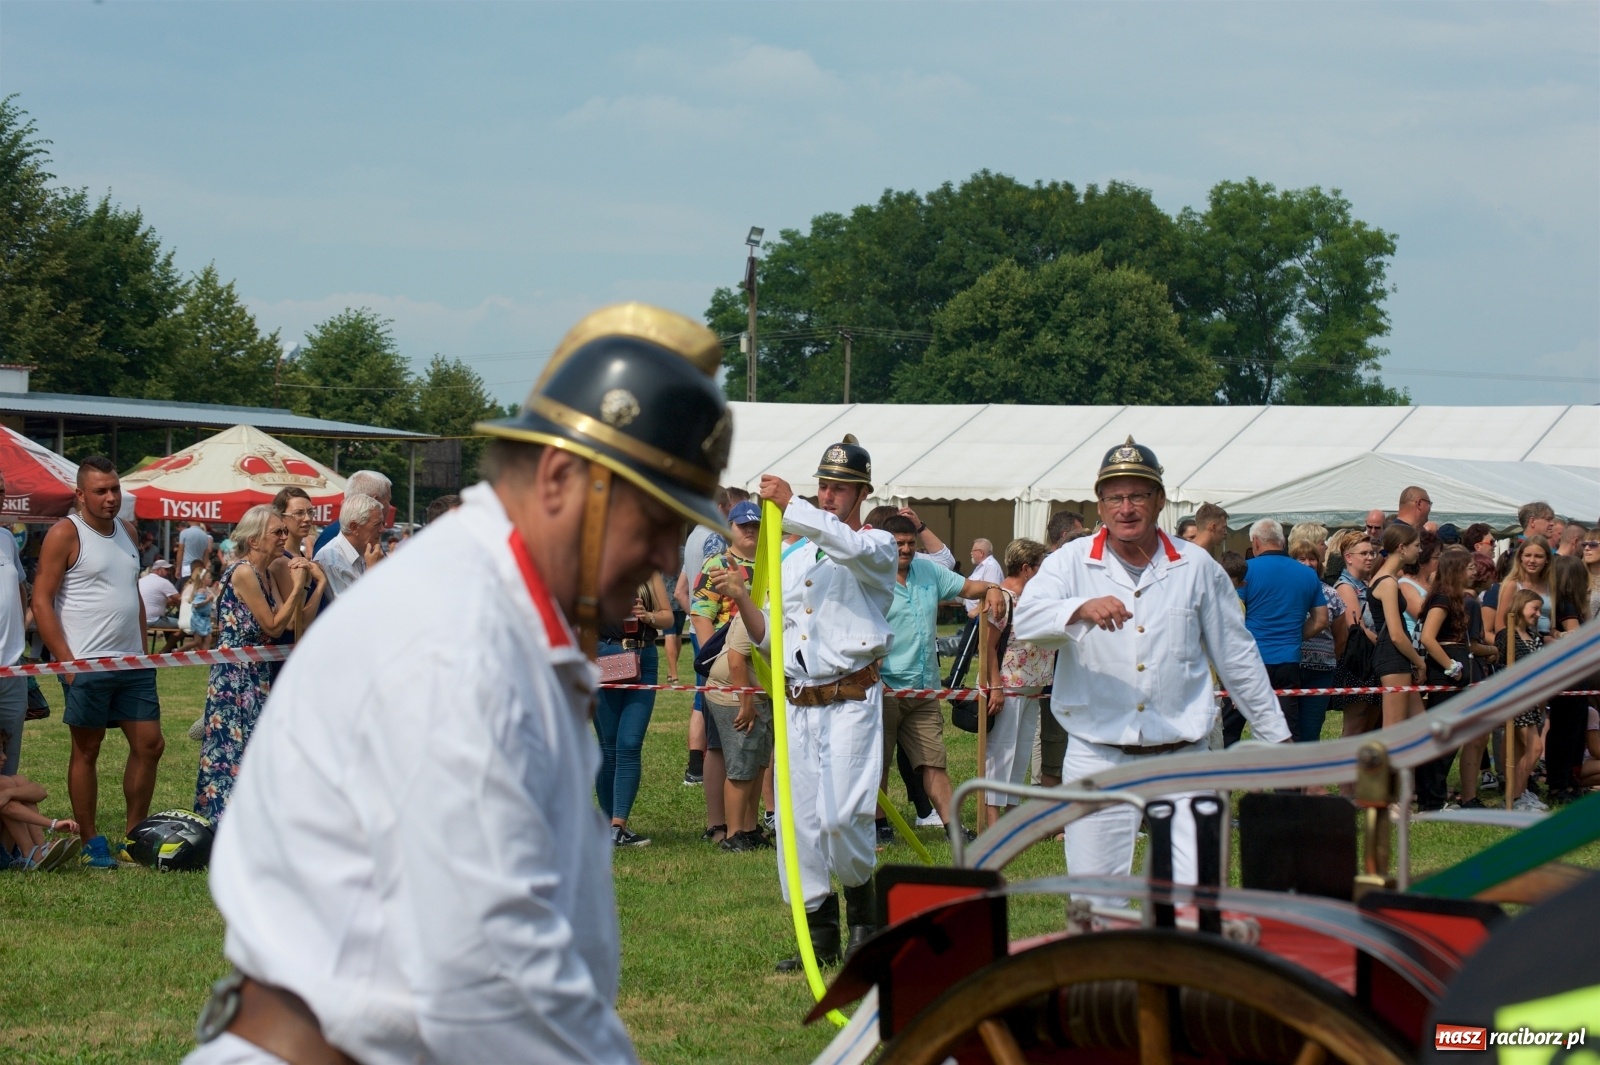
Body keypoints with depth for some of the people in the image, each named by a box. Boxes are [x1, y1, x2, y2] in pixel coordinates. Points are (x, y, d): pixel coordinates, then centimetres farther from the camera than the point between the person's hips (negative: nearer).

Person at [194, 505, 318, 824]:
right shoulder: (243, 573, -15)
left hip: (256, 675, 9)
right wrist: (297, 587, -11)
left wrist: (301, 582, -4)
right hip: (234, 676, -9)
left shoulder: (267, 574, 12)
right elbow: (273, 627, -15)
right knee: (235, 750, -6)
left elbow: (288, 624, 2)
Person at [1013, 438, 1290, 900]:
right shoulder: (1072, 563, 1)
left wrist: (1276, 738, 14)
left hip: (1180, 758, 0)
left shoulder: (1197, 568, 6)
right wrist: (1082, 609, -36)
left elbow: (1237, 657, 13)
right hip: (1098, 756, 0)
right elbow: (1025, 620, -16)